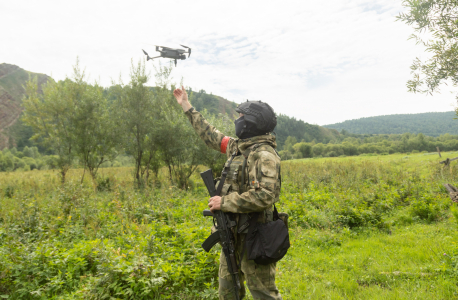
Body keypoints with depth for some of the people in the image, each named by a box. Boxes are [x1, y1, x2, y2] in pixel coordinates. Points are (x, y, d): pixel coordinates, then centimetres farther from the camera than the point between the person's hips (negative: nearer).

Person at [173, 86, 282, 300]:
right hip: (234, 234, 9)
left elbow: (265, 196, -30)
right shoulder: (238, 146, 8)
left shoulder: (264, 155, -19)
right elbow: (211, 136, 21)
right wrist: (187, 107, 27)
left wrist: (224, 202, -22)